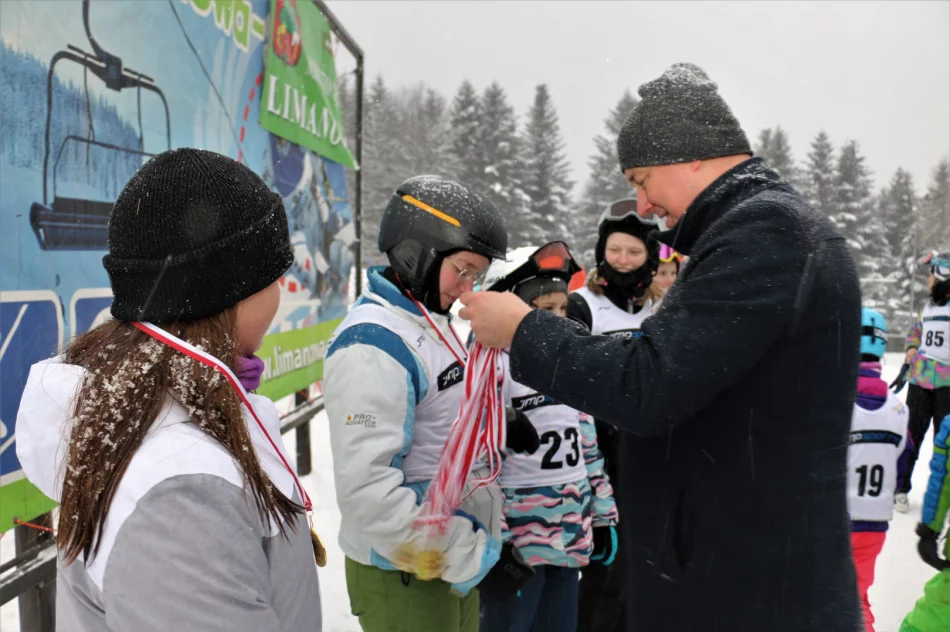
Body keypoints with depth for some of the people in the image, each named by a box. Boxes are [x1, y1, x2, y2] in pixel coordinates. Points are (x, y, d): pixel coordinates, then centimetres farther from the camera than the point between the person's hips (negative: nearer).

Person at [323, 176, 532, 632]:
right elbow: (367, 490, -28)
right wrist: (468, 557, -21)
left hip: (455, 561, 9)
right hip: (404, 577, -8)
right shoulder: (372, 346, -22)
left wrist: (490, 541, 15)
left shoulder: (432, 325, 8)